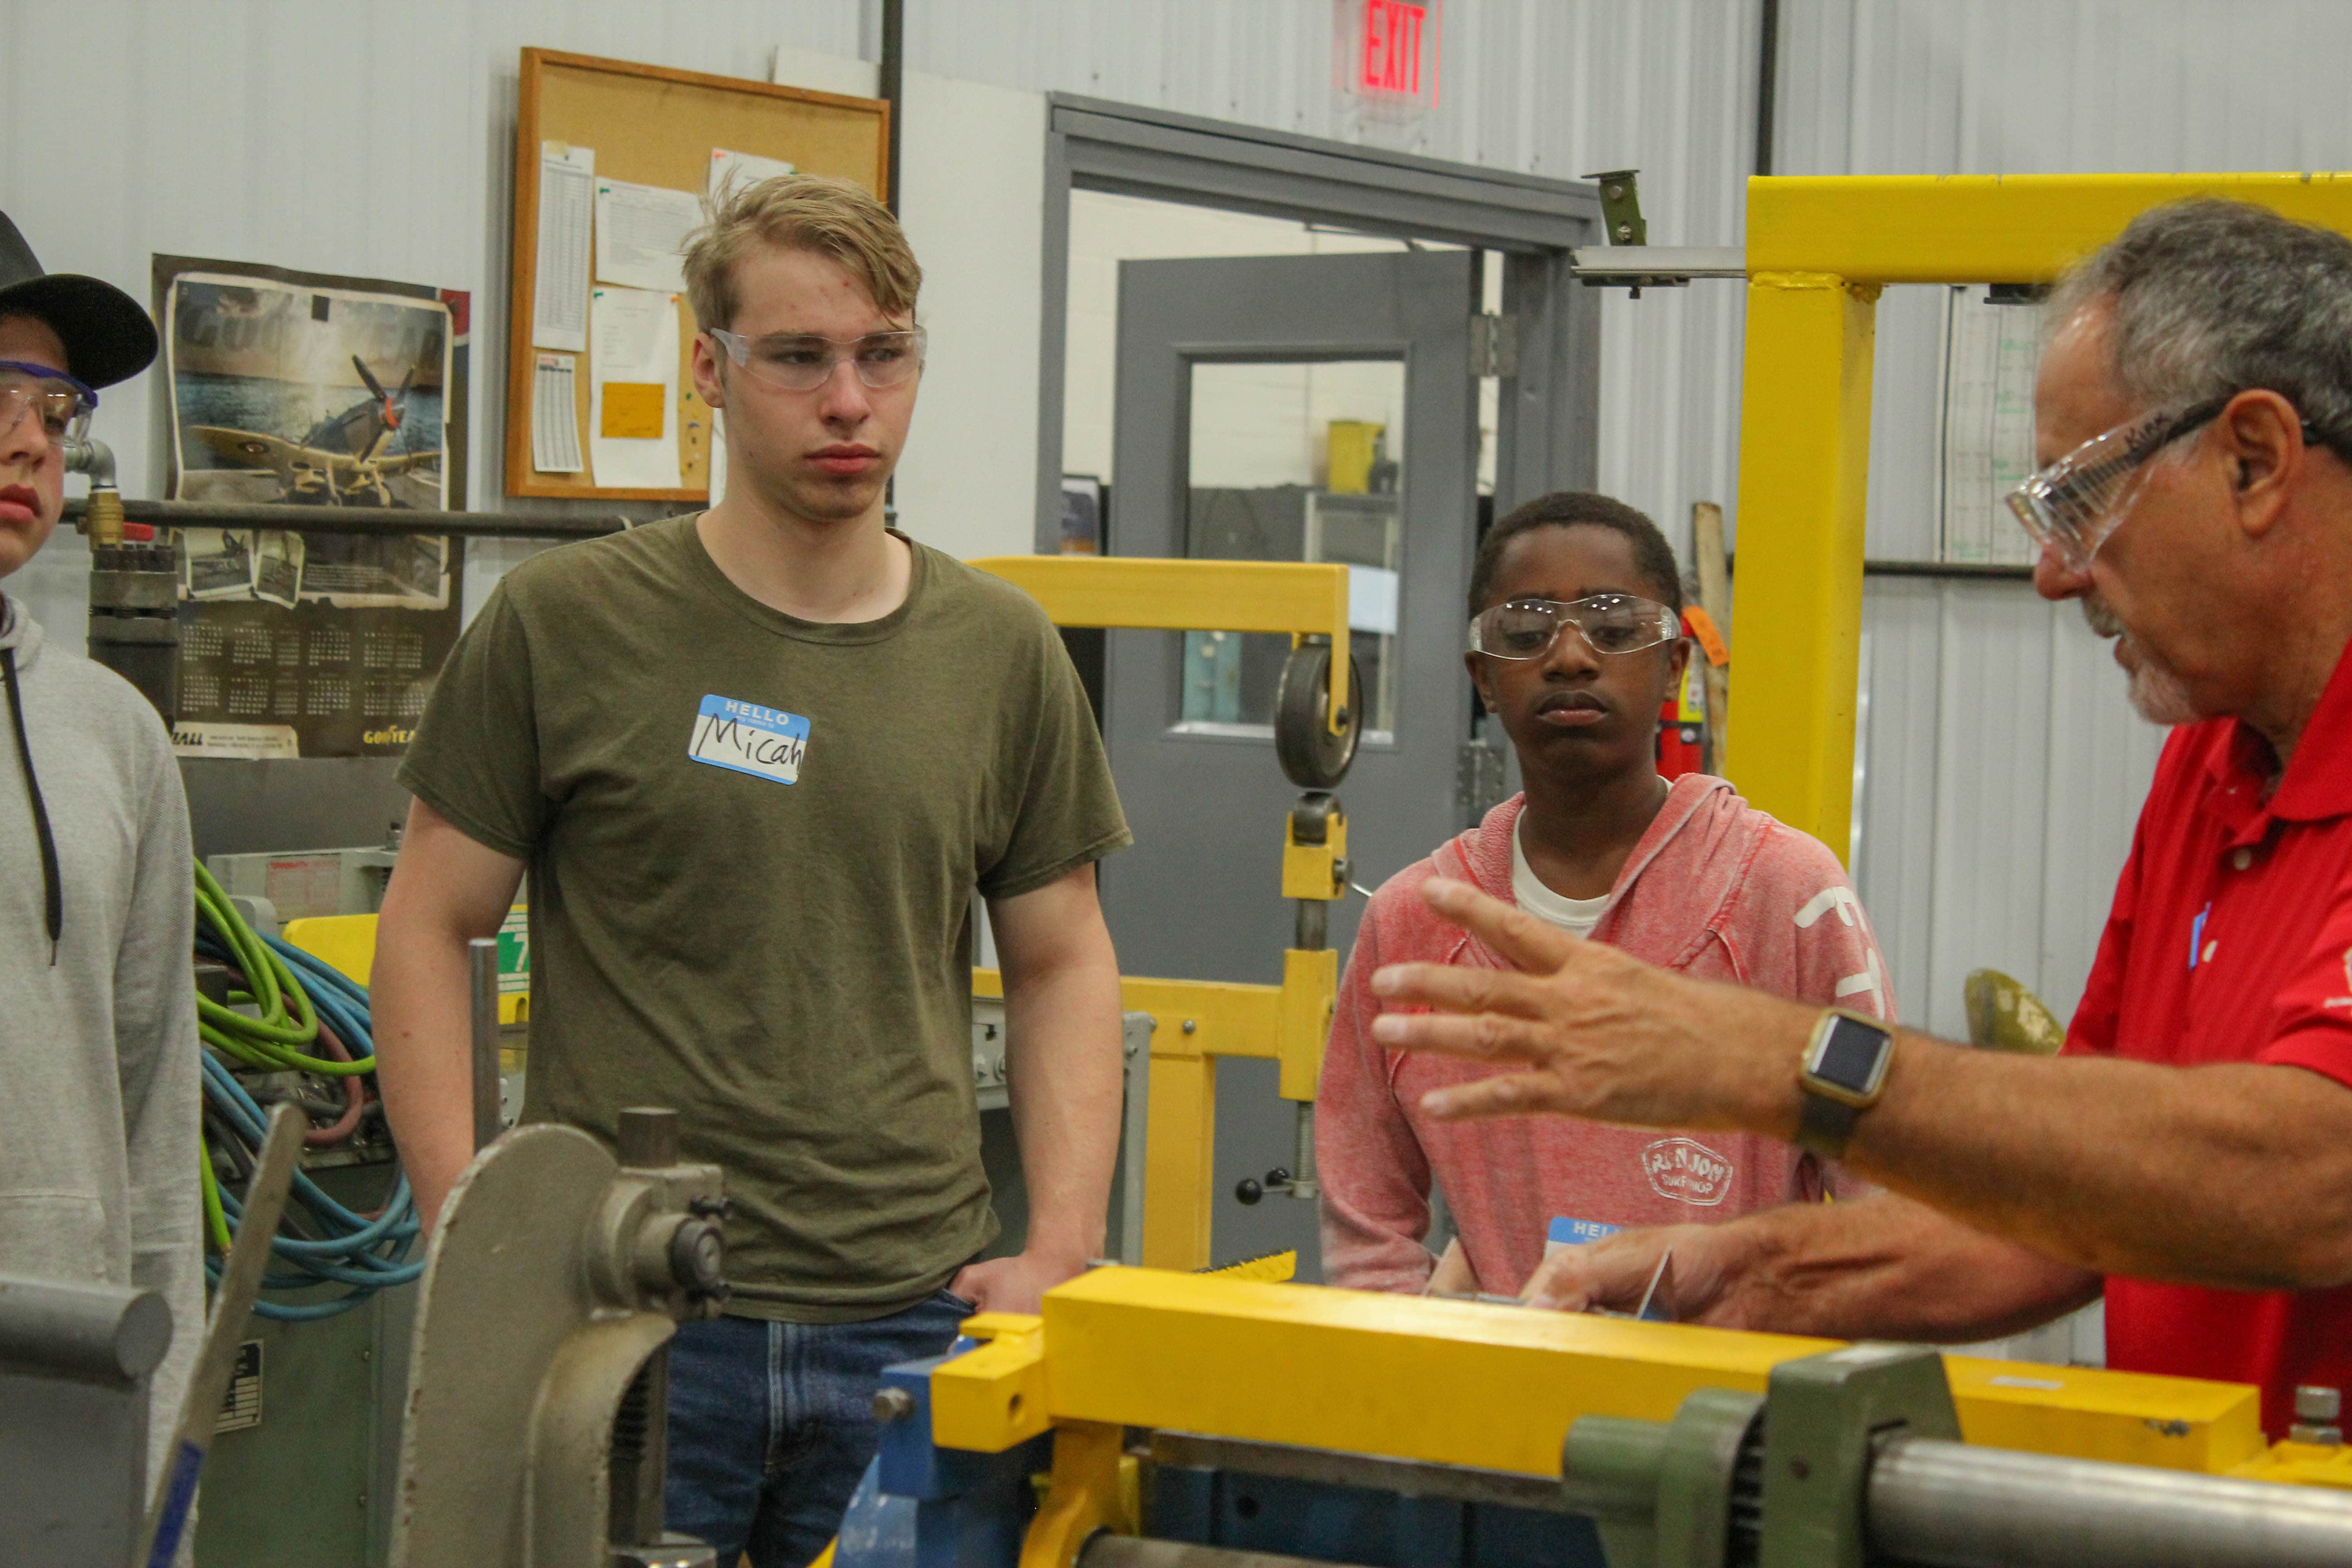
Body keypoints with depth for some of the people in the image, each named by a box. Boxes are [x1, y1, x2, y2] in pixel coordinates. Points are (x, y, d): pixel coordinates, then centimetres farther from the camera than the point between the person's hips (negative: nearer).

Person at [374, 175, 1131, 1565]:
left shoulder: (1003, 651, 7)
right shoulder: (563, 626, -1)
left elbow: (1062, 963, 13)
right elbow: (431, 930, 3)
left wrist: (1063, 1249, 1)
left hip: (913, 1322, 2)